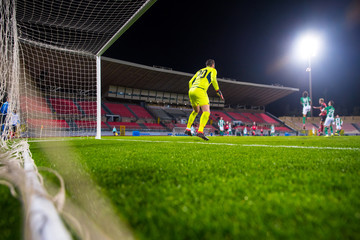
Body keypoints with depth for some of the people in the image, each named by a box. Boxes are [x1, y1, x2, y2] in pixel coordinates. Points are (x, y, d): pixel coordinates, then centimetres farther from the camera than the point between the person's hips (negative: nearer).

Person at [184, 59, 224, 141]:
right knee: (206, 112, -12)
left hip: (191, 91, 7)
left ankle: (188, 129, 25)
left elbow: (190, 82, 26)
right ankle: (200, 131, -31)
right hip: (200, 90, -7)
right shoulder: (213, 70, 15)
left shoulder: (200, 71, 31)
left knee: (196, 111, 27)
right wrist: (218, 91, -3)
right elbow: (213, 79, -7)